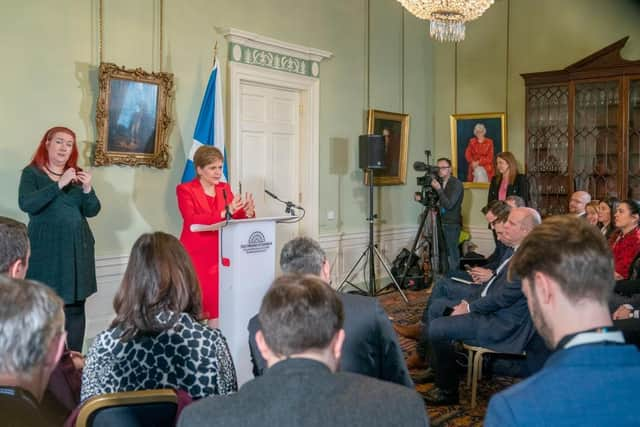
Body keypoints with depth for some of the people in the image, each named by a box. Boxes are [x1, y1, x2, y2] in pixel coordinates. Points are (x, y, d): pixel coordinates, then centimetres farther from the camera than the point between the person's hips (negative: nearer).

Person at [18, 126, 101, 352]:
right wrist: (59, 184, -23)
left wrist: (87, 189, -15)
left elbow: (92, 211, 4)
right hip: (46, 249, -3)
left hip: (77, 248, 3)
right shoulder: (32, 173, 1)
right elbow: (26, 204, -17)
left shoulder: (78, 175, 11)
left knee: (76, 306, 3)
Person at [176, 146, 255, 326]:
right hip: (195, 256, -4)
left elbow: (237, 218, 6)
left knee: (219, 306, -2)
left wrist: (248, 212, -17)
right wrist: (224, 213, -31)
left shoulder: (224, 188, 11)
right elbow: (192, 220, -19)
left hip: (219, 255, 4)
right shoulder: (185, 190, -3)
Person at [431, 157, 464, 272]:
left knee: (452, 255, -6)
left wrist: (438, 189, -21)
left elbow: (449, 205, -17)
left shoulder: (456, 183, -9)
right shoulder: (439, 182, 10)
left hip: (452, 224, -6)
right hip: (441, 222, 6)